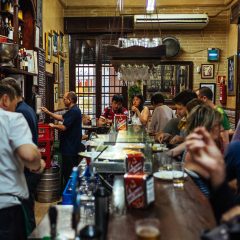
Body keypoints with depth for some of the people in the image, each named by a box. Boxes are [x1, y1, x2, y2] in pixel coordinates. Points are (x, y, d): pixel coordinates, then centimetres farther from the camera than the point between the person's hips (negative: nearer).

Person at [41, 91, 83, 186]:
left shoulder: (73, 111, -21)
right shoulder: (73, 110, 13)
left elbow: (63, 127, -23)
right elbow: (61, 117, 24)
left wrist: (53, 126, -5)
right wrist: (48, 112, 21)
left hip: (70, 148, -11)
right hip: (71, 146, 11)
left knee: (68, 172, -2)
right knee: (71, 172, 17)